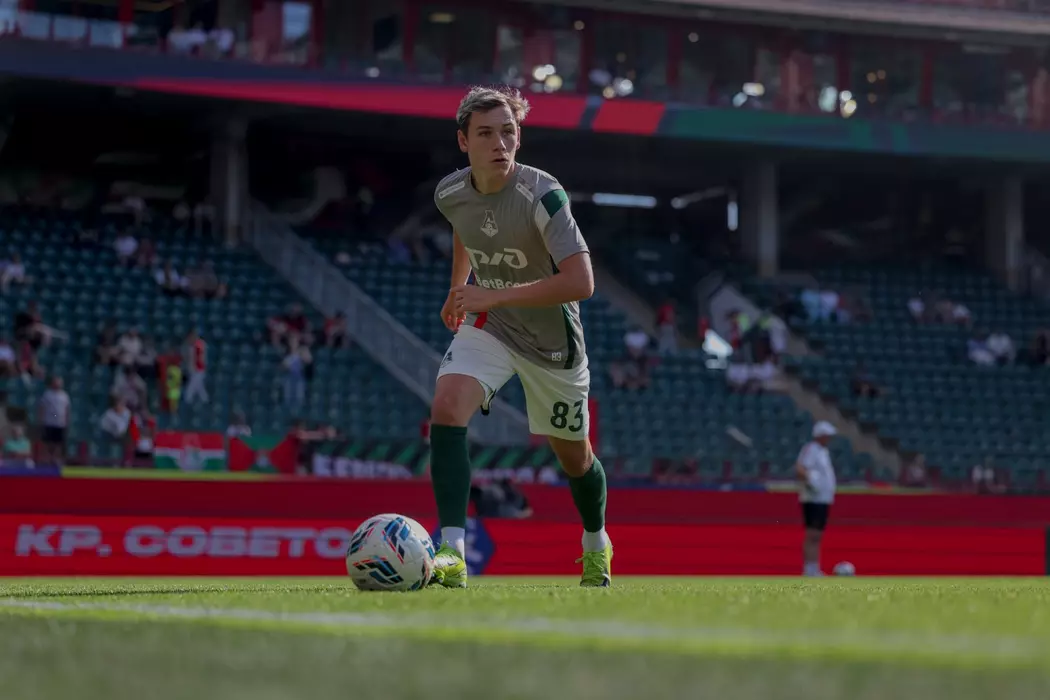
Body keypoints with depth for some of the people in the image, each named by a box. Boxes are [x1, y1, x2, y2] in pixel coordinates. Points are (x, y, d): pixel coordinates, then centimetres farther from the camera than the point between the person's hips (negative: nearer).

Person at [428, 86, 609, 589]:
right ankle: (452, 553, -27)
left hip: (552, 338, -3)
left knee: (572, 455, 13)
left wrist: (492, 296, -35)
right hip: (487, 324, 3)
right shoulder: (450, 194, -11)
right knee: (446, 407, -25)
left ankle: (596, 543, 45)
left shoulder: (542, 196, -28)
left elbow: (581, 283, -36)